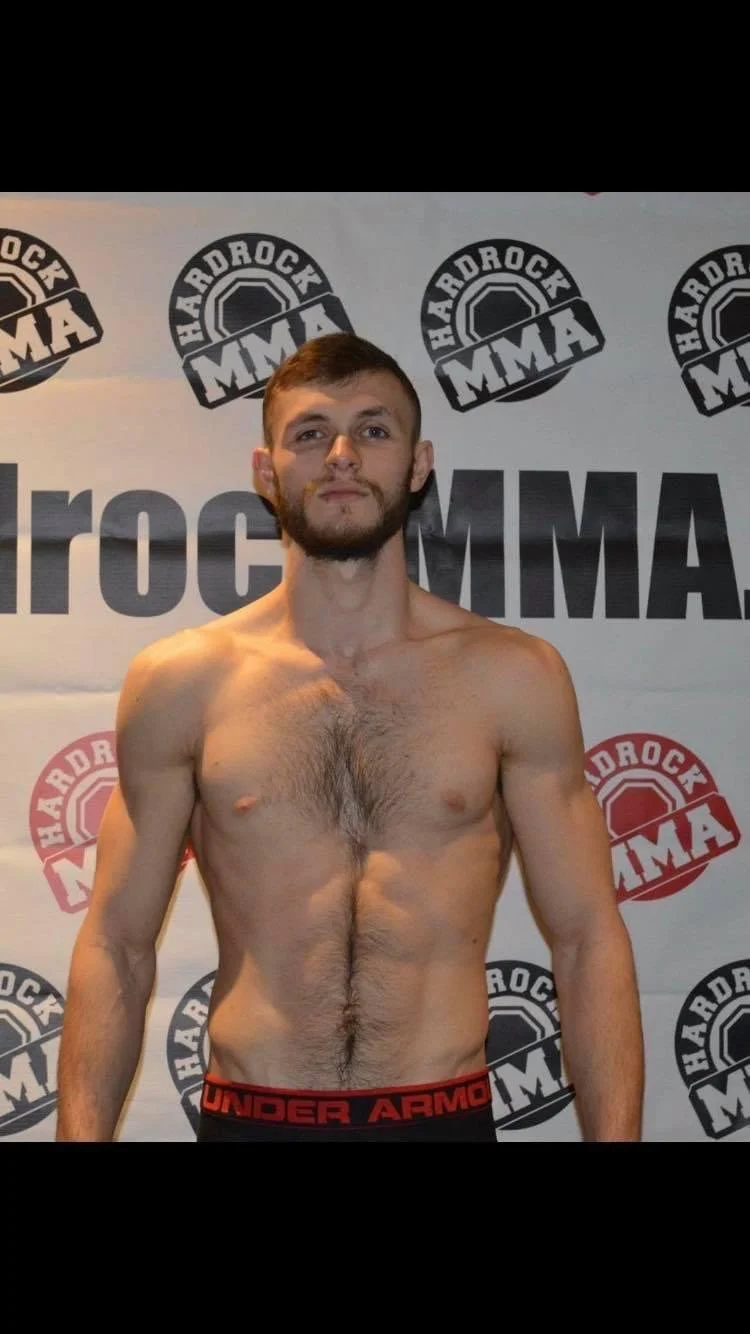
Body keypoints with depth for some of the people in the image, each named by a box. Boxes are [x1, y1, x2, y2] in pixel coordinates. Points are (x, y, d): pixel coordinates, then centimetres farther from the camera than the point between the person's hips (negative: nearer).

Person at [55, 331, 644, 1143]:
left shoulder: (515, 678, -3)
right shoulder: (178, 683, -3)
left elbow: (587, 940, -1)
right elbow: (116, 946, 0)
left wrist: (614, 1133, -8)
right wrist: (82, 1131, -7)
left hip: (445, 1115, 0)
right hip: (248, 1116, 0)